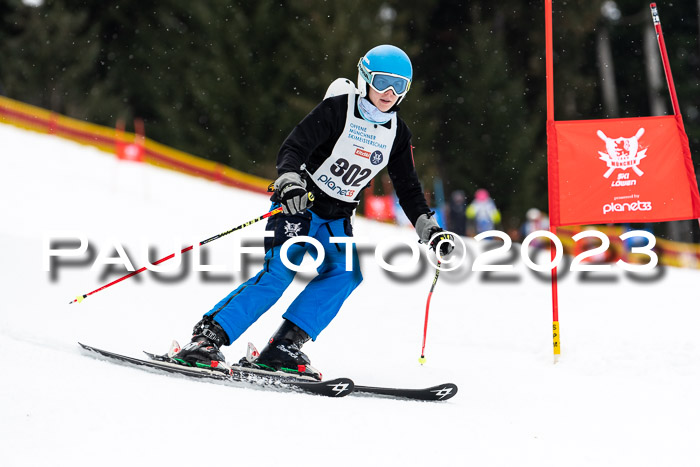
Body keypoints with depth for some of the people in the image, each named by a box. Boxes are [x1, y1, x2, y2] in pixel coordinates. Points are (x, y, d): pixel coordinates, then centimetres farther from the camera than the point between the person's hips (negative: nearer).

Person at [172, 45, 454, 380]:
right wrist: (290, 180, -40)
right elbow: (293, 148, -20)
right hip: (299, 203, -6)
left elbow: (408, 189, 13)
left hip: (337, 219, 6)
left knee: (346, 274, -20)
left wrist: (430, 230, 3)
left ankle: (284, 347, -19)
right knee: (279, 273, -22)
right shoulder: (337, 109, -12)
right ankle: (207, 337, -18)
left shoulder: (397, 134, 6)